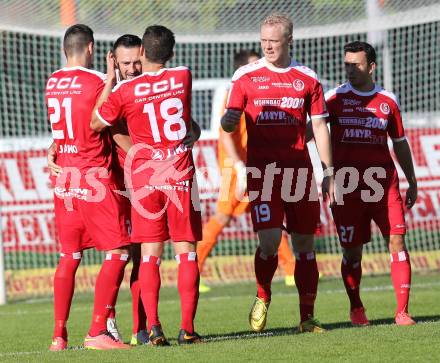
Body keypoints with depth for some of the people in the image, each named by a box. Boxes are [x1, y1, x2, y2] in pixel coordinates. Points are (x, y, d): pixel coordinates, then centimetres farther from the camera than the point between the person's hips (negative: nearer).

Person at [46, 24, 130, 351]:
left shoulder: (52, 83, 8)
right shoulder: (98, 82, -10)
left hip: (62, 177, 7)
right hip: (94, 176, -7)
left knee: (69, 255, 12)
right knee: (118, 253, -3)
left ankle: (59, 335, 9)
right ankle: (97, 332, -10)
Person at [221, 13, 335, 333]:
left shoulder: (307, 79, 8)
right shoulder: (246, 76, 5)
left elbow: (320, 127, 10)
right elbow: (231, 121, 6)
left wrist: (329, 172, 5)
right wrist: (228, 121, -19)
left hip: (299, 169, 2)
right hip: (262, 170, -2)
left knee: (305, 243, 4)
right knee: (269, 241, -14)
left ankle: (307, 317, 11)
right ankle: (263, 298, 13)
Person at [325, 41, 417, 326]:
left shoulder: (388, 101, 9)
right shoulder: (335, 98, 3)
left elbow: (400, 143, 17)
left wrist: (412, 182, 16)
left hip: (384, 184, 1)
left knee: (397, 242, -8)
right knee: (352, 251, 2)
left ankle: (402, 311, -6)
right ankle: (356, 308, 20)